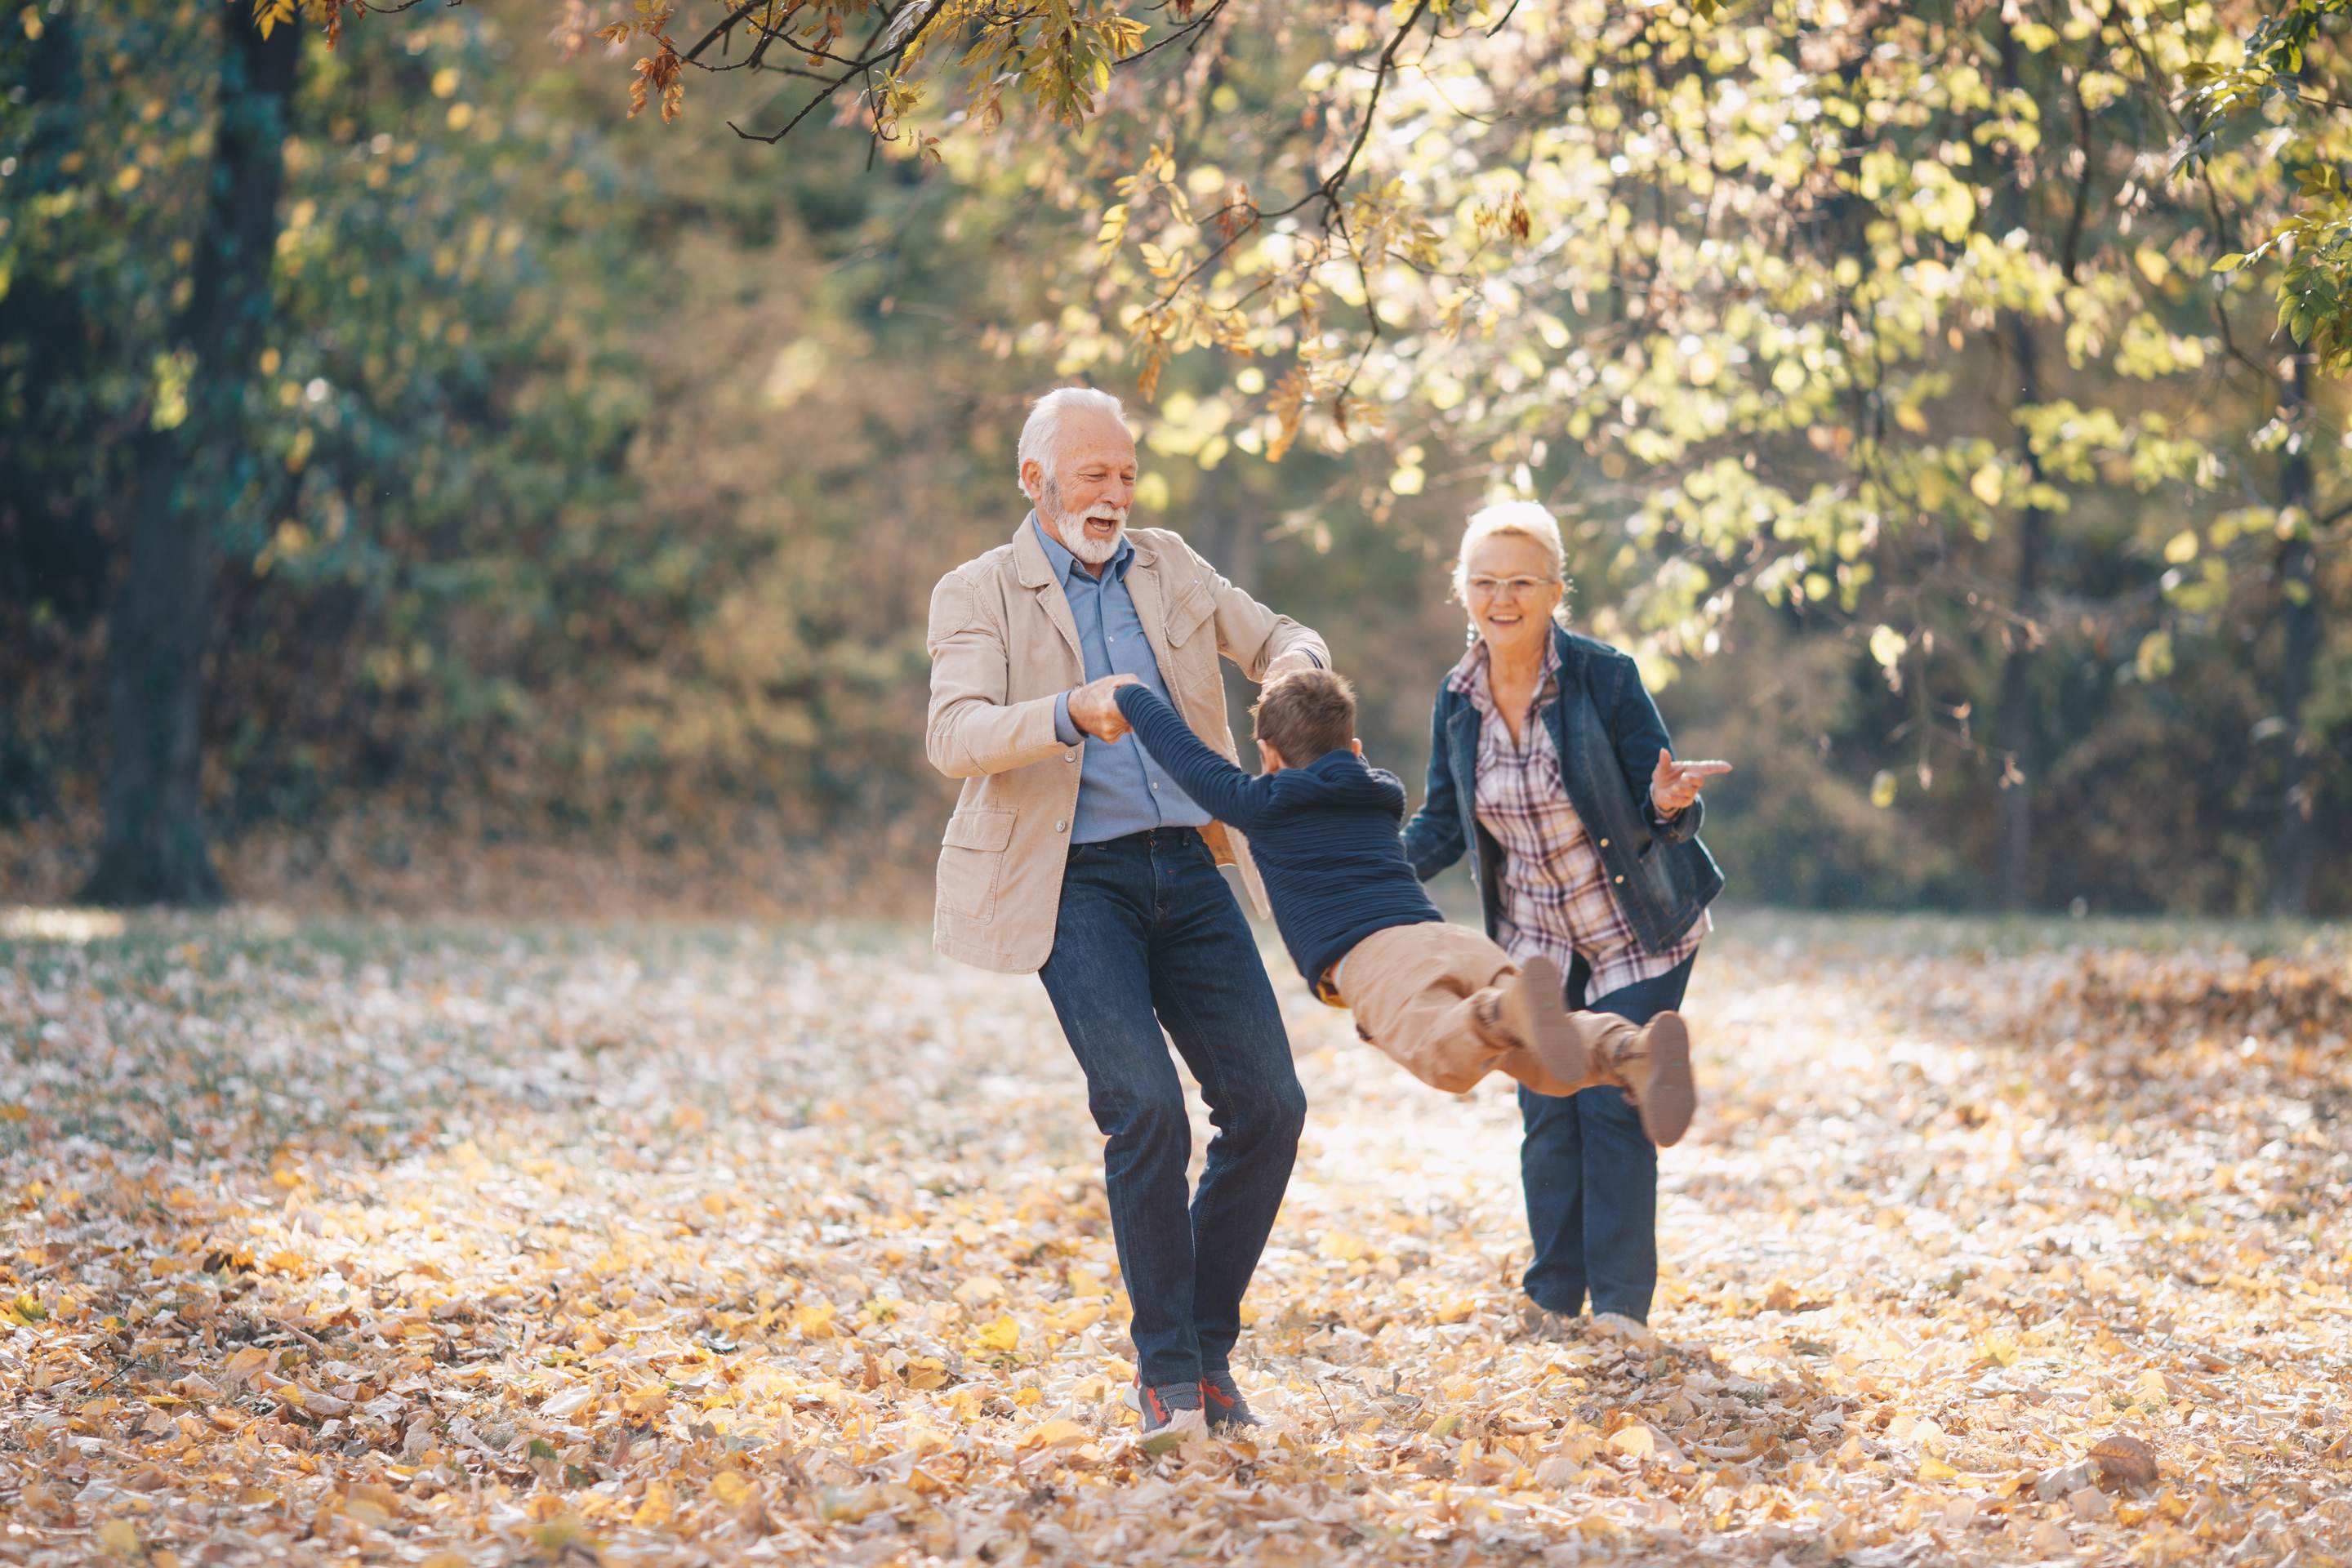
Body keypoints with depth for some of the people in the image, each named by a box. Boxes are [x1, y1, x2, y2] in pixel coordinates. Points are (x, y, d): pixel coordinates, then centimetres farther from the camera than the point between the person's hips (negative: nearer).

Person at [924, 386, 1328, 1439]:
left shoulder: (1167, 566, 14)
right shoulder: (978, 595, 0)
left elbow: (1279, 639, 21)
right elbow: (953, 738, -15)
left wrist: (1294, 667, -5)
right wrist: (1070, 714, -33)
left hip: (1188, 867, 5)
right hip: (1077, 881, -5)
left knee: (1267, 1103, -3)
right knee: (1145, 1106, -19)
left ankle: (1208, 1353, 12)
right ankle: (1166, 1373, -5)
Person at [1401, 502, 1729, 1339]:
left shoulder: (1604, 677, -21)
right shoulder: (1458, 700, -7)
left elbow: (1660, 807, -17)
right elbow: (1443, 826, 3)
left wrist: (1669, 805, -41)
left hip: (1637, 930, -4)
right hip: (1536, 936, 4)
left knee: (1614, 1105, -7)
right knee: (1547, 1108, 4)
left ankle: (1622, 1302, 3)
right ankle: (1553, 1294, 17)